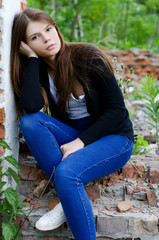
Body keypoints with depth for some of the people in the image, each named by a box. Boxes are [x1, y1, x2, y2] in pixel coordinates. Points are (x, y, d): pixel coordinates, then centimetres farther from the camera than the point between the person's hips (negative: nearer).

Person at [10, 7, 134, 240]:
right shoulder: (38, 69, -1)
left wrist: (81, 141, -20)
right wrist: (32, 58, -17)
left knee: (66, 173, -33)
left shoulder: (88, 57, -13)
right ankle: (69, 196, -20)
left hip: (113, 137, -5)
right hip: (72, 136, 5)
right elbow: (31, 107, -23)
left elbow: (117, 109, -12)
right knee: (29, 121, -22)